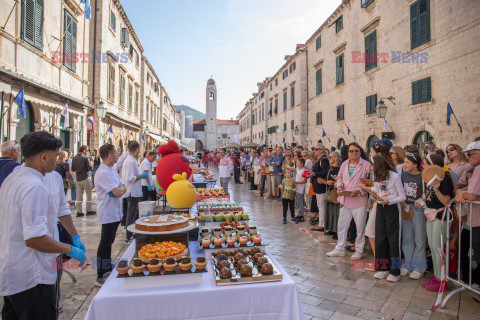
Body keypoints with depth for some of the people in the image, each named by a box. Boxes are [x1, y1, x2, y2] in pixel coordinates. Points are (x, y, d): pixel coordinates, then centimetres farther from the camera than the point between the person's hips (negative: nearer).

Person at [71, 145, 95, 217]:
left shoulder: (74, 158, 6)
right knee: (89, 195, 6)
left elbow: (73, 169, 12)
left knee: (79, 196, 7)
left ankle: (79, 212, 8)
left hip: (78, 179, 6)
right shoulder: (85, 158, -12)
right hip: (86, 178, -6)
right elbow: (90, 168, -15)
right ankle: (89, 210, 11)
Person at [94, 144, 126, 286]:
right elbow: (119, 192, -26)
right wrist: (121, 189, -4)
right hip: (108, 214, -9)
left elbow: (122, 187, 12)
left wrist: (119, 189, -10)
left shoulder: (113, 170, 11)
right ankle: (101, 277, 12)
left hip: (115, 213, 9)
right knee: (105, 244, 0)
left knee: (108, 242, 20)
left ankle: (108, 269, 34)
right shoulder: (103, 173, -20)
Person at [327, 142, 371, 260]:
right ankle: (340, 249, 24)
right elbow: (339, 177, 17)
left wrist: (359, 191, -18)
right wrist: (339, 186, -2)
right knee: (342, 225, 11)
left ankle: (359, 251, 24)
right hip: (345, 199, 5)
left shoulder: (366, 165, -6)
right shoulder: (344, 164, 9)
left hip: (359, 200, -4)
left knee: (360, 227, 7)